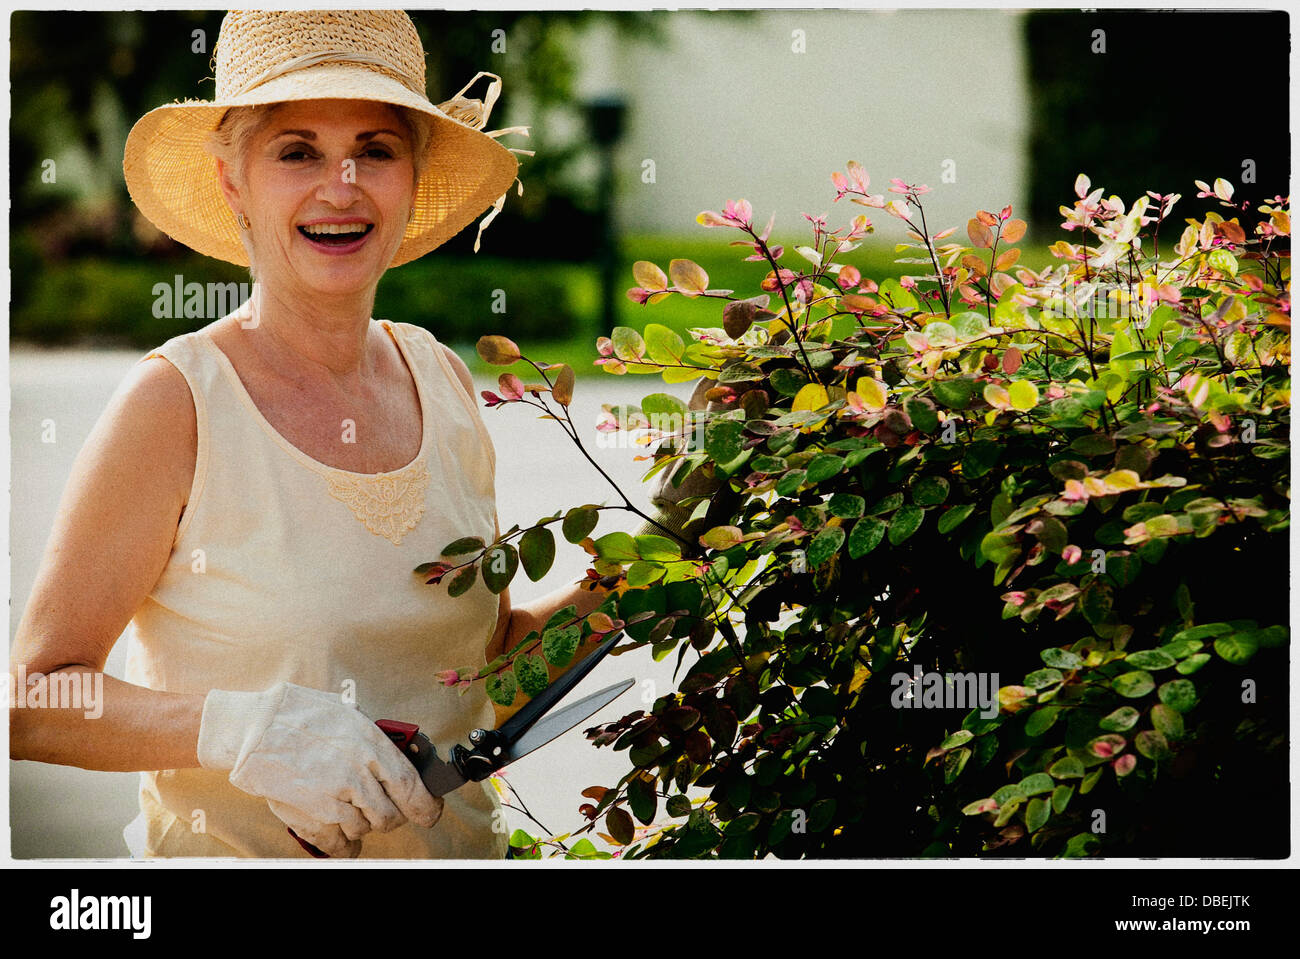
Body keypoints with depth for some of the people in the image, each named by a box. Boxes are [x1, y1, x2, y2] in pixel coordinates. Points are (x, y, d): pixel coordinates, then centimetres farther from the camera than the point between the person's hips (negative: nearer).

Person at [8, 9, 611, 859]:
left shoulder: (442, 380, 0)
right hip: (233, 852, -5)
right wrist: (248, 731, -27)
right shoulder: (177, 401, -15)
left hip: (461, 840, 5)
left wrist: (612, 594, -5)